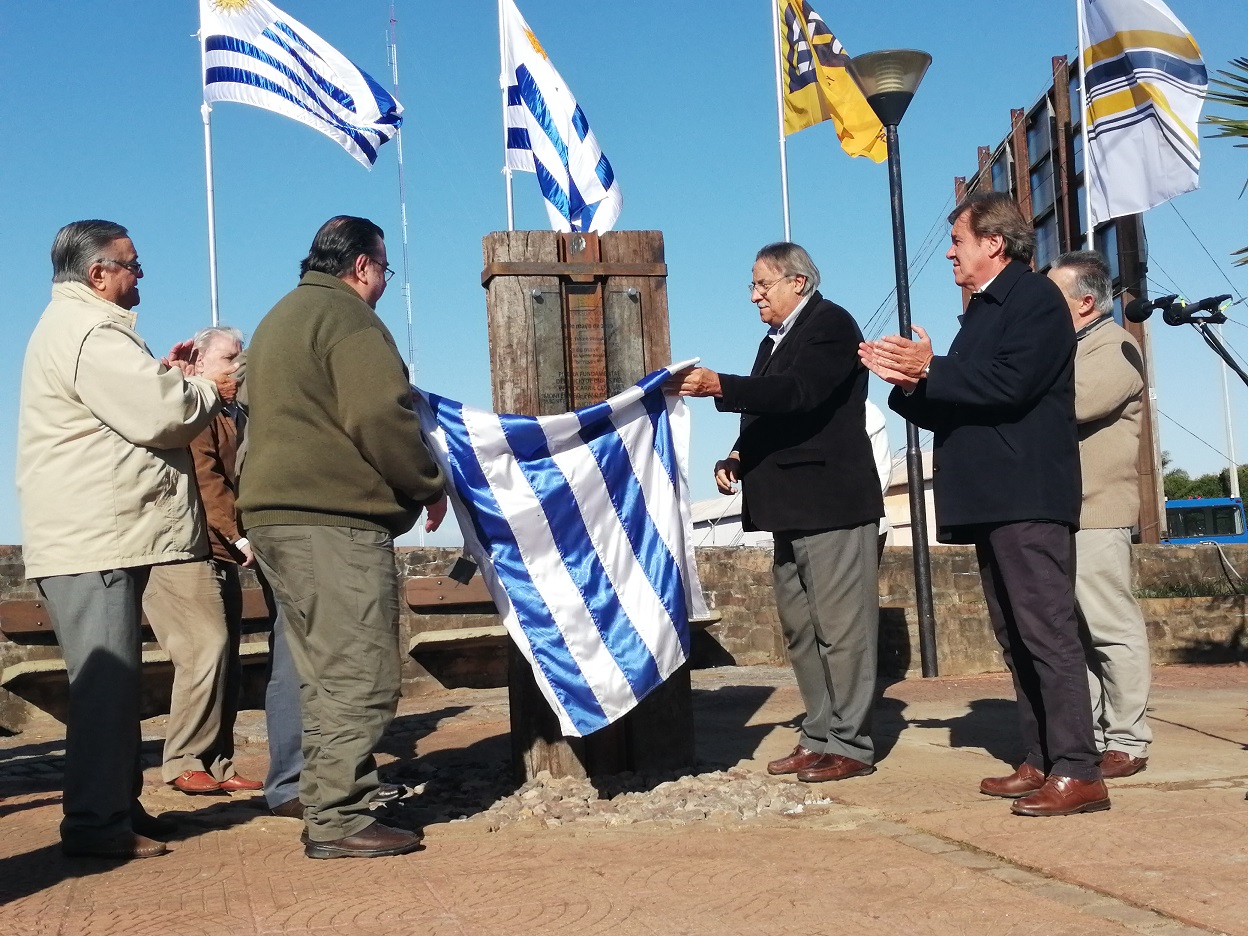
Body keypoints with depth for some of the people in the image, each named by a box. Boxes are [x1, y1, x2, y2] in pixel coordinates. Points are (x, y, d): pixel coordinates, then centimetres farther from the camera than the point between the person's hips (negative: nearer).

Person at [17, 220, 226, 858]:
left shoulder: (74, 325, 23)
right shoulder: (89, 332, -13)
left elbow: (129, 403, 24)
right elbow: (163, 415, -21)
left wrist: (165, 375, 10)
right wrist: (207, 391, -2)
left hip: (98, 537, 11)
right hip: (94, 541, -11)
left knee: (113, 680, 14)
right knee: (105, 681, -9)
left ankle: (119, 806, 22)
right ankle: (96, 823, -5)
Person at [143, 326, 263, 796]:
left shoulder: (232, 416, 22)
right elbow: (204, 478, -17)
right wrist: (239, 534, -21)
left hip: (222, 556, 9)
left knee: (227, 663, 6)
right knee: (207, 650, -15)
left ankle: (217, 763, 10)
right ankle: (184, 761, -7)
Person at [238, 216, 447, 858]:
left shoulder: (279, 319, 25)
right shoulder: (346, 316, -7)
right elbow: (380, 416, -17)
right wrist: (428, 487, -5)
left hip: (274, 516, 10)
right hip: (335, 522, -10)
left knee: (325, 678, 14)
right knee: (359, 676, -7)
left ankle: (326, 809, 17)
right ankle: (339, 820, -6)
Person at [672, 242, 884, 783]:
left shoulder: (830, 324, -7)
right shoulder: (776, 341, 21)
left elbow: (800, 392, -24)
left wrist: (719, 387, -33)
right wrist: (739, 458, 4)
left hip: (831, 502, -10)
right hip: (791, 509, 10)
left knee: (841, 627, -6)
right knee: (800, 628, 12)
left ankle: (850, 744, 0)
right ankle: (819, 736, 20)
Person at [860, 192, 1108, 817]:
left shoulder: (1035, 298, -4)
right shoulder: (982, 313, 23)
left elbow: (1009, 386, -20)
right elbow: (955, 409, 19)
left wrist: (929, 369, -13)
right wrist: (911, 382, 2)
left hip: (1027, 499, -10)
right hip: (990, 501, 10)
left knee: (1046, 631, -11)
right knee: (1016, 639, 10)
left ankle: (1078, 771, -9)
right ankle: (1041, 763, 15)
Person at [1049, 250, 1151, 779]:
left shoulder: (1115, 349, -5)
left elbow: (1066, 403, -22)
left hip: (1094, 514, -8)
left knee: (1112, 629, -4)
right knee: (1071, 631, 8)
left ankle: (1127, 742, 1)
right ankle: (1087, 736, 14)